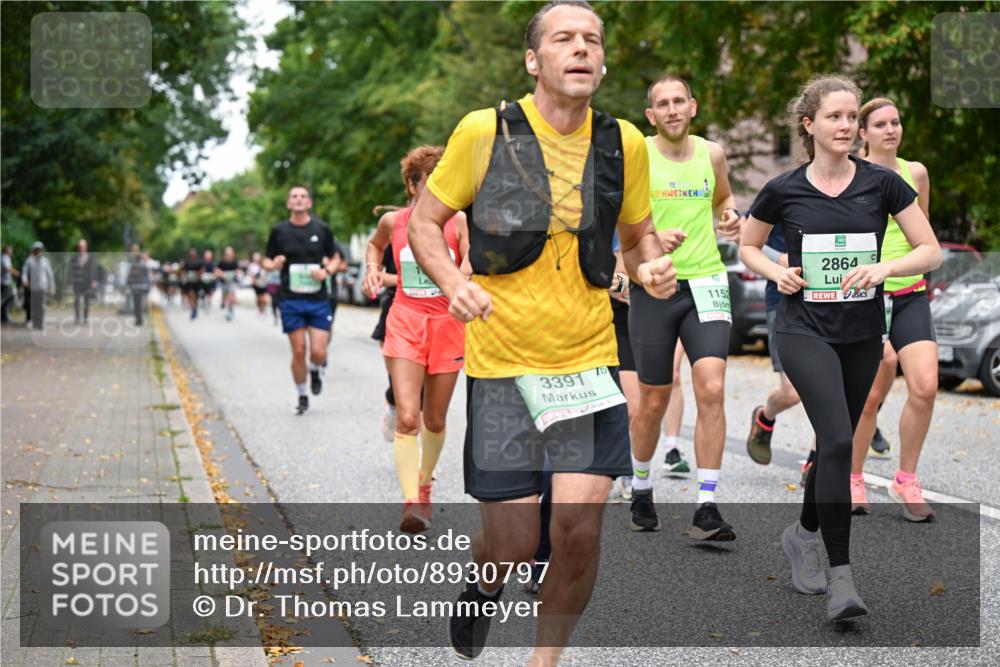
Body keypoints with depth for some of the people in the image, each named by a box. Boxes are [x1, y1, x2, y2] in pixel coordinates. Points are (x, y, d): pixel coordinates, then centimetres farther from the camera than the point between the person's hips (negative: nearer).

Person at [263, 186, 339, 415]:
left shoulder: (322, 229, 3)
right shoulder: (279, 230, 2)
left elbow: (334, 258, 12)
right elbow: (267, 261, 10)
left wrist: (326, 271, -9)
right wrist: (274, 264, -13)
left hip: (318, 300, 0)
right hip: (291, 301, 0)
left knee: (318, 352, -8)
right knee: (298, 351, 0)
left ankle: (316, 370, 28)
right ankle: (302, 396, 18)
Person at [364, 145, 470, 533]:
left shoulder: (458, 220, -5)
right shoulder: (393, 221, 0)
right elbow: (375, 244, 24)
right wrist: (373, 271, 7)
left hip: (447, 323, 0)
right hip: (405, 322, 0)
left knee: (435, 420, 11)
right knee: (407, 417, -15)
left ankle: (424, 484, 36)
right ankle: (411, 502, -17)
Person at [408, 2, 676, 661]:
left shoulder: (624, 142, 2)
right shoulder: (484, 131, -6)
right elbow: (425, 222, 3)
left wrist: (651, 267, -6)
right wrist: (454, 282, -16)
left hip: (590, 361, 2)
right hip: (501, 364, -2)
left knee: (580, 529, -7)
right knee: (512, 544, 1)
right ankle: (484, 585, 40)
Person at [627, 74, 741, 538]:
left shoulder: (711, 153, 7)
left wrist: (730, 215, 4)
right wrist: (652, 238, -19)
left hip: (705, 283, 2)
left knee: (711, 390, -14)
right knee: (653, 402, 7)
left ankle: (706, 509, -11)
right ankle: (641, 490, 32)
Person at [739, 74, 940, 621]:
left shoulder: (882, 183, -3)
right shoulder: (783, 190, -4)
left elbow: (931, 251, -1)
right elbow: (747, 248, 11)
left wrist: (883, 268, -19)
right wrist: (776, 271, -9)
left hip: (863, 335, 3)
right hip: (804, 332, -3)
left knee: (837, 440, 14)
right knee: (837, 439, -19)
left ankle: (804, 534, 40)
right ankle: (841, 576, -15)